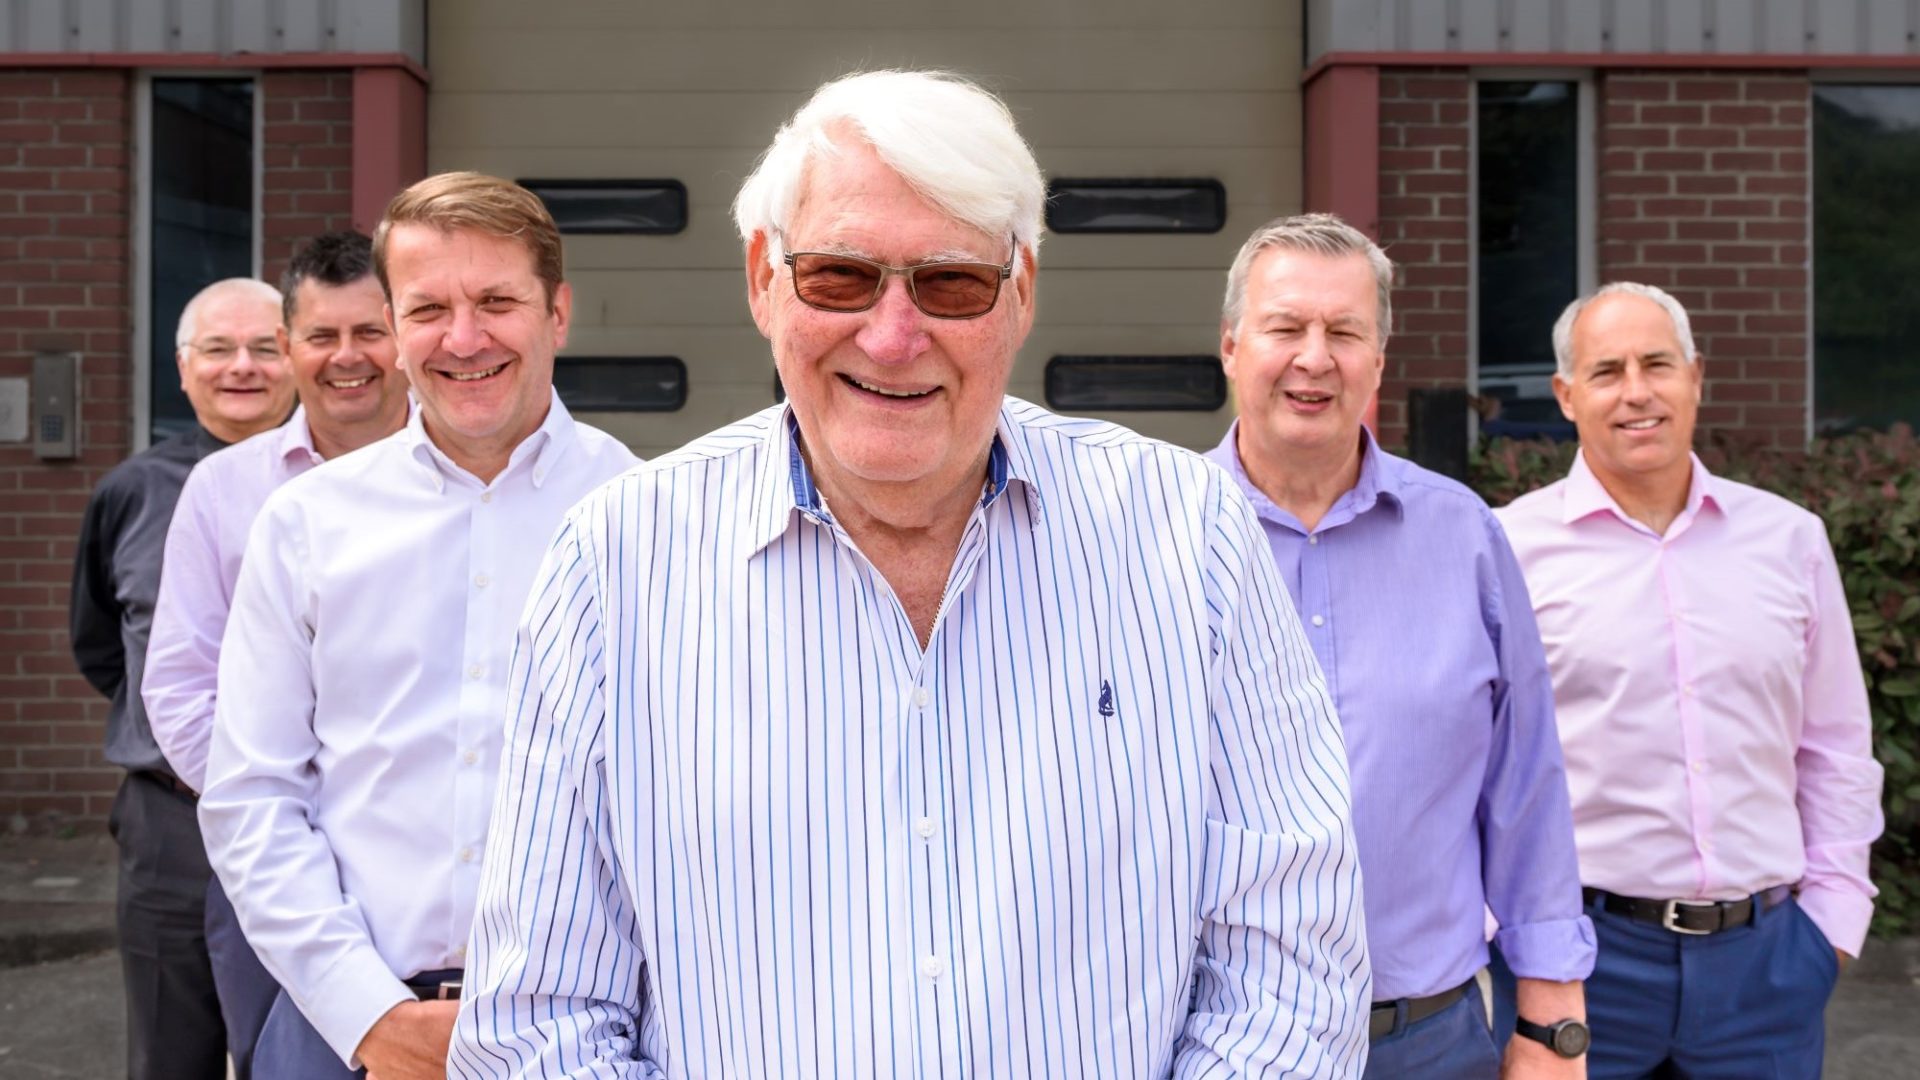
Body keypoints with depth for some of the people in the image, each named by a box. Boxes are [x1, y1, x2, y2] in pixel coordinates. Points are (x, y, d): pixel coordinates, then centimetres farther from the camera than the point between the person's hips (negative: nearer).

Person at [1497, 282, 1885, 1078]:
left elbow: (1835, 748, 13)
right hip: (1582, 951, -3)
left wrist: (1833, 909, 8)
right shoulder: (1513, 548, -4)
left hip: (1767, 951, 3)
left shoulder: (1790, 540, 7)